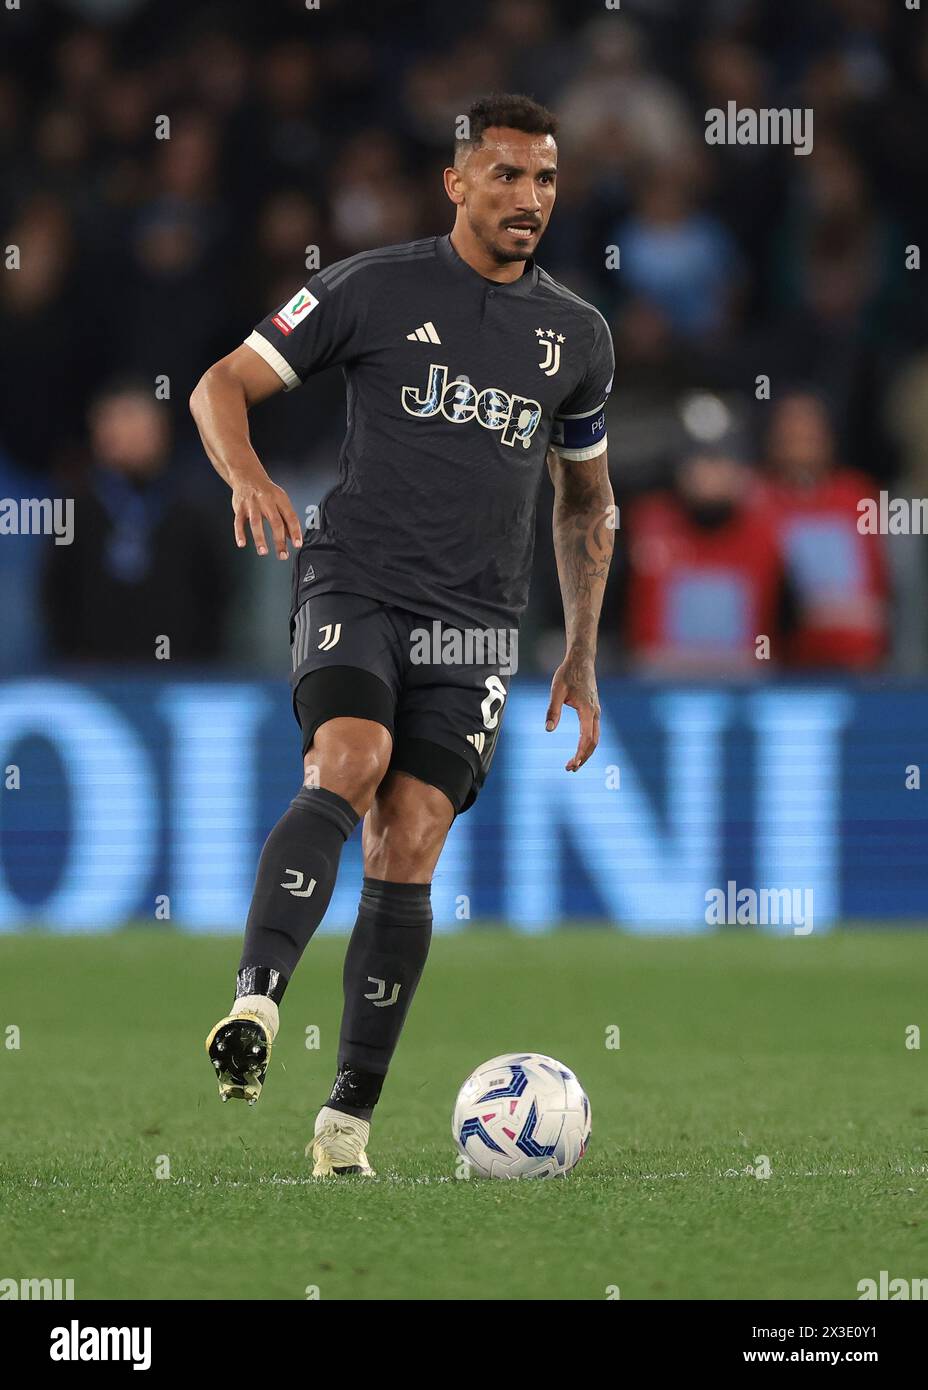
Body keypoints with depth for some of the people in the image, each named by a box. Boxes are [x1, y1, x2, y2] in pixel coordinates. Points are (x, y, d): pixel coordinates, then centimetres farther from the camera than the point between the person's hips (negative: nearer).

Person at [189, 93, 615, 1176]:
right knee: (349, 763, -30)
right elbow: (223, 383, 2)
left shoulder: (577, 336, 14)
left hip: (474, 624, 3)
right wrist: (247, 475, -19)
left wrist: (582, 659, 21)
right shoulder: (374, 289, 2)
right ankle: (254, 1004, -43)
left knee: (408, 852, -7)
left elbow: (587, 500, 26)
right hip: (355, 587, -3)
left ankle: (348, 1119, -2)